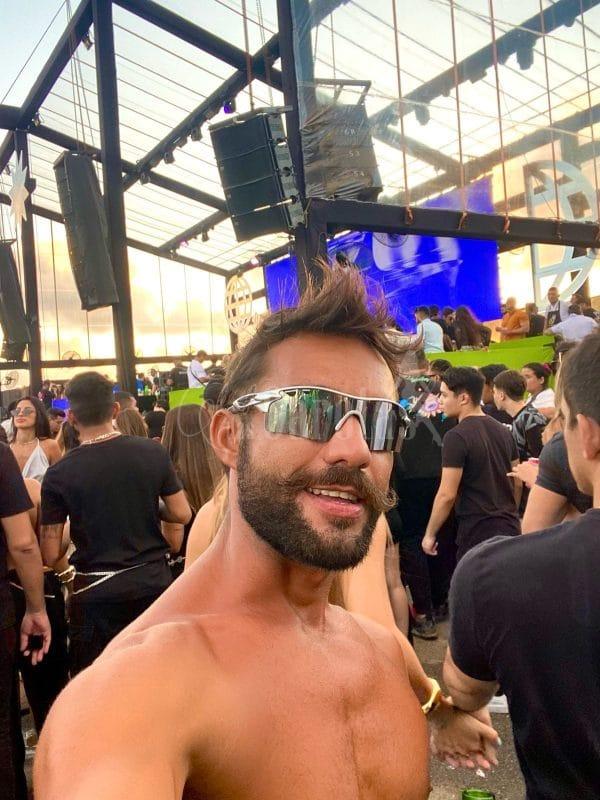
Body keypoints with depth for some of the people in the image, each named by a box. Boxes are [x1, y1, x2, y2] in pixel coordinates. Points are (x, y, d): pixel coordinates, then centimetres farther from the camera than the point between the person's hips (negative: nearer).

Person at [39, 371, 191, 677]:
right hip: (153, 583, 2)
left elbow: (50, 555, -8)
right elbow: (182, 514, -1)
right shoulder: (153, 452, -6)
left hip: (96, 594, -2)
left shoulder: (59, 475, -11)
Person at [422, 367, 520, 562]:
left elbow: (447, 495, -18)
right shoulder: (503, 431, 8)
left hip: (477, 533, -7)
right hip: (510, 529, 8)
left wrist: (430, 534, -7)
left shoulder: (456, 437, -16)